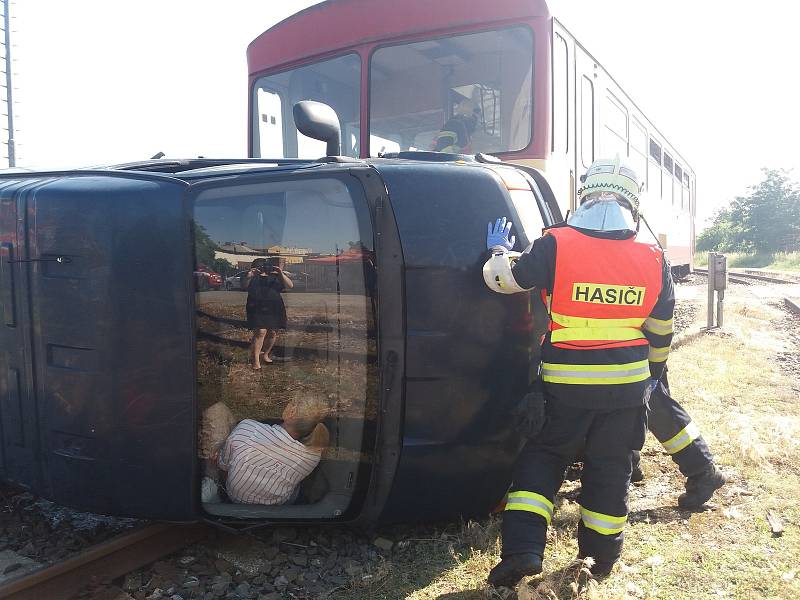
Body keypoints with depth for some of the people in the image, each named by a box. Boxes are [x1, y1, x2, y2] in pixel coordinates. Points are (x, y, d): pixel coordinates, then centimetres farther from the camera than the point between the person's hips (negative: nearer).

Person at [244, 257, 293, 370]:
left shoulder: (274, 277, 13)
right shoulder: (253, 278, 11)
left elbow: (290, 286, 2)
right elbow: (244, 286, -5)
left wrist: (281, 274, -15)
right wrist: (248, 277, -25)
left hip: (275, 309, 3)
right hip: (257, 309, -3)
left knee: (273, 333, 6)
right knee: (260, 332, -16)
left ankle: (265, 354, 29)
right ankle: (255, 360, -12)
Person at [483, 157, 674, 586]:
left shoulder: (555, 245, -12)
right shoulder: (654, 260, -1)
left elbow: (503, 278, -1)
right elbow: (660, 332, 10)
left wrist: (499, 251, 21)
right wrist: (653, 370, 28)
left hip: (567, 385, -2)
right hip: (628, 385, 3)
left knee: (542, 457, 14)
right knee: (610, 468, 17)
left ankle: (523, 548, 7)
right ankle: (601, 555, 32)